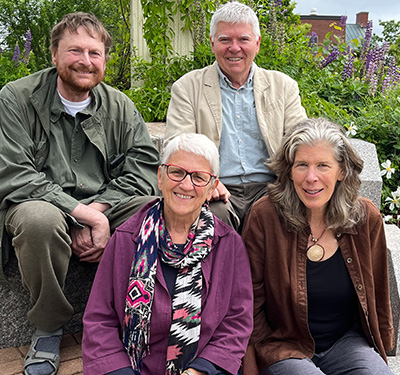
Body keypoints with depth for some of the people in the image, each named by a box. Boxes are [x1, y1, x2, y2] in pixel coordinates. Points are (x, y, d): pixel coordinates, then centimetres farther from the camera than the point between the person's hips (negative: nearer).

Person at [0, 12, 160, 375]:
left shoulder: (120, 106, 7)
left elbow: (144, 164, -3)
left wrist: (98, 211, -20)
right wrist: (85, 215, -23)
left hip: (106, 208, 3)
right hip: (37, 204, -2)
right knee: (40, 219, -38)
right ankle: (48, 328, -10)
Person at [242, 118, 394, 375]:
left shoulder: (366, 217, -4)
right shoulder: (264, 217, -14)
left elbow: (376, 293, 10)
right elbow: (250, 302, -6)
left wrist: (381, 347, 15)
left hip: (348, 340, 3)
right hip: (283, 346, -2)